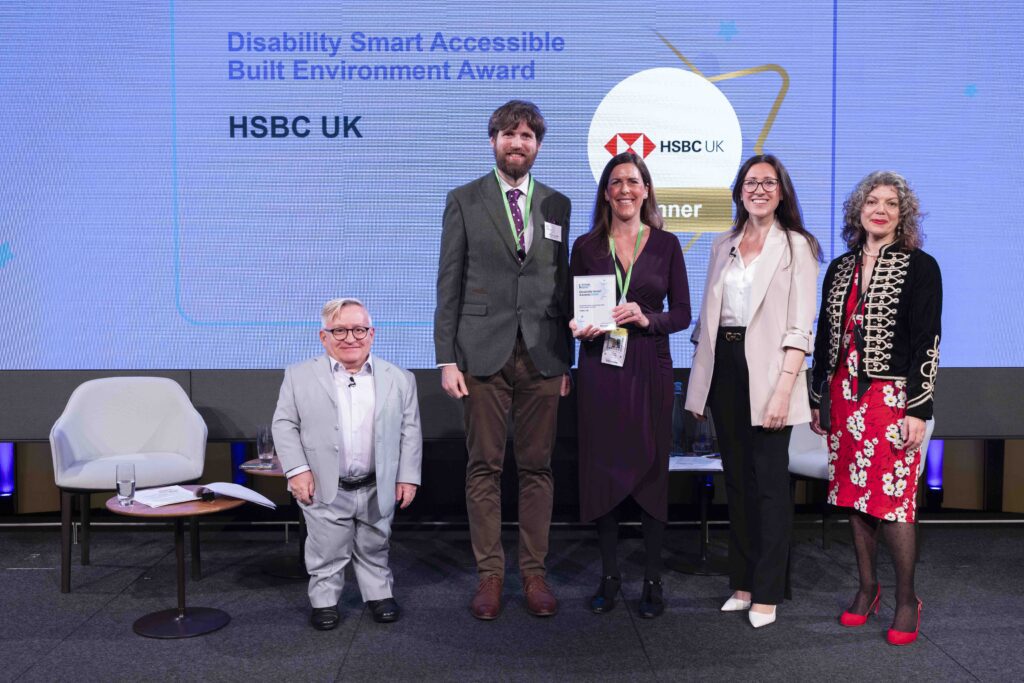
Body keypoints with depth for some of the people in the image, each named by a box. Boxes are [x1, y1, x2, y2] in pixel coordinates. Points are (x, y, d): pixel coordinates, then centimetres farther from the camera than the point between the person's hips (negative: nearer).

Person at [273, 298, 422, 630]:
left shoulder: (399, 379, 1)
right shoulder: (299, 376, -2)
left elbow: (410, 430, 4)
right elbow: (284, 424, -1)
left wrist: (408, 476, 0)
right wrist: (297, 470, -10)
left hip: (377, 489, 2)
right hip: (325, 489, -1)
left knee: (374, 547, 17)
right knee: (327, 552, 10)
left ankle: (379, 593, 36)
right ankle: (324, 600, 28)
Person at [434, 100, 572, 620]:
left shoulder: (557, 205, 12)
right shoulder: (464, 201, 5)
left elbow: (563, 284, 12)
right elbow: (449, 284, 2)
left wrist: (567, 358, 7)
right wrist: (447, 359, -5)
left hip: (542, 356, 2)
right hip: (483, 352, -2)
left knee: (536, 466, 6)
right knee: (484, 466, 2)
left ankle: (534, 572, 17)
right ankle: (489, 574, 14)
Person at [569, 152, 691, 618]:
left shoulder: (666, 244, 4)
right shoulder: (586, 246, 6)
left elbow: (682, 313, 3)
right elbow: (572, 309, 9)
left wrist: (645, 318, -14)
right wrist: (579, 327, -12)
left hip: (649, 368, -1)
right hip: (599, 367, 1)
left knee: (651, 467, 2)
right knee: (602, 466, 4)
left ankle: (652, 579, 15)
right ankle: (609, 575, 18)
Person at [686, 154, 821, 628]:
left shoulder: (795, 246, -1)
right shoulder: (723, 246, 14)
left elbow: (799, 327, -8)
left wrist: (783, 389, -17)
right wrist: (700, 385, 9)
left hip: (765, 369, -5)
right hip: (724, 367, 5)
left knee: (770, 481, 0)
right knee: (736, 478, 11)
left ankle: (766, 593, 9)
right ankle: (742, 582, 22)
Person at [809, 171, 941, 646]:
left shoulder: (920, 267, -2)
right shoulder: (839, 269, 11)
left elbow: (927, 342, -7)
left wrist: (918, 410, -13)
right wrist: (816, 398, 14)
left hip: (892, 397, -5)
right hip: (844, 397, 5)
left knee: (892, 500, -5)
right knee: (853, 497, 10)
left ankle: (906, 598, 13)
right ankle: (867, 588, 25)